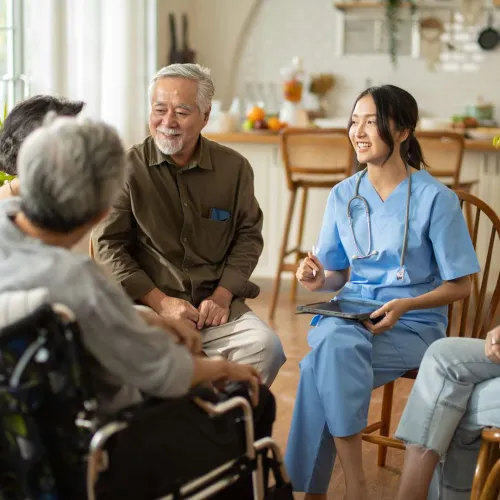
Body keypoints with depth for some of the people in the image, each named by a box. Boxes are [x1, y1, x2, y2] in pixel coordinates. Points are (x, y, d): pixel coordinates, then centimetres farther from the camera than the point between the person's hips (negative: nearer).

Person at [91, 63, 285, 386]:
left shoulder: (235, 167, 8)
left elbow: (248, 235, 13)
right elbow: (108, 245, -1)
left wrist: (222, 296, -2)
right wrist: (160, 302, -10)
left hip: (216, 304, 3)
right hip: (146, 304, -2)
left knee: (266, 347, -24)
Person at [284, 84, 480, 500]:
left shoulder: (435, 199, -6)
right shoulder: (343, 195, 9)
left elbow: (460, 285, -3)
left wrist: (405, 305, -18)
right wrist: (320, 280, -9)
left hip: (413, 325, -4)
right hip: (351, 314, 4)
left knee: (326, 362, -32)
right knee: (334, 342, -34)